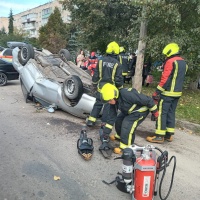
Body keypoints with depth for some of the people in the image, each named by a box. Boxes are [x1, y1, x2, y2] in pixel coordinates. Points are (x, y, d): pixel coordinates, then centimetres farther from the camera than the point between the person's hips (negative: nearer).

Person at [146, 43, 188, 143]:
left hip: (168, 92, -9)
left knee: (161, 113, -4)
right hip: (177, 93, 9)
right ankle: (169, 135, 20)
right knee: (171, 113, 14)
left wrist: (157, 91, -16)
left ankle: (159, 136, -1)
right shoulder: (183, 62, 15)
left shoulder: (170, 61, -13)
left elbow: (164, 78, -18)